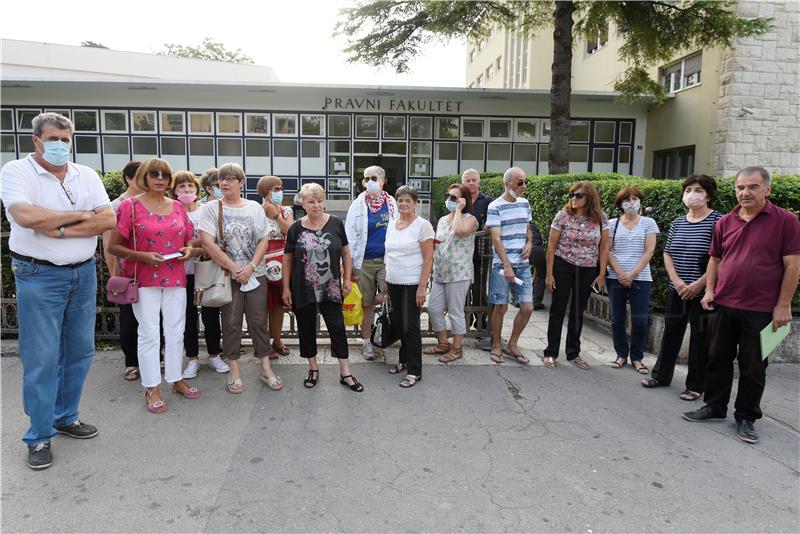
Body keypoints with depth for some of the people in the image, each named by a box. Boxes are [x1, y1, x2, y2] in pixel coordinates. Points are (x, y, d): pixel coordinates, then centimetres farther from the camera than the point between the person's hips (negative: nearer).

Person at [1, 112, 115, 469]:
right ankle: (39, 436, 13)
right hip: (39, 276, -5)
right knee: (41, 359, 0)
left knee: (79, 352, 12)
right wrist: (80, 215, -12)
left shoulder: (86, 176, 8)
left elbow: (108, 220, -4)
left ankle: (66, 416, 30)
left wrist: (60, 229, -15)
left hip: (84, 274, 5)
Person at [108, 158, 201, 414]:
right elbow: (113, 246, -6)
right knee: (149, 333, 1)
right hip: (144, 280, -4)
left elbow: (189, 241, 18)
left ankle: (176, 379, 27)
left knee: (176, 331, 11)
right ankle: (152, 389, 12)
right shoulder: (130, 206, -5)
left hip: (175, 279, 4)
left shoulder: (178, 207, 9)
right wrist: (143, 256, -19)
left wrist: (189, 250, -5)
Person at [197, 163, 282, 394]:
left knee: (258, 321, 5)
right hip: (227, 275, -1)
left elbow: (263, 240, 3)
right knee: (231, 322, 4)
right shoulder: (211, 208, -2)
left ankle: (265, 368, 15)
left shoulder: (254, 207, 5)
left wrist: (251, 267, -11)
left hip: (255, 273, 2)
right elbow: (207, 243, -11)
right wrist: (234, 268, -14)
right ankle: (234, 370, 16)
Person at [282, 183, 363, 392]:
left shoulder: (336, 223, -1)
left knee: (337, 327, 2)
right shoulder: (296, 228, -2)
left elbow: (345, 253, 6)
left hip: (331, 289, 0)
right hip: (303, 290, 1)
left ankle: (345, 372, 11)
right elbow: (288, 259, 3)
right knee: (306, 328, 10)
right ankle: (313, 368, 28)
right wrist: (286, 288, 0)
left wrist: (347, 279, 1)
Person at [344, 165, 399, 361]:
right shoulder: (358, 205, 1)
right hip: (365, 260, -1)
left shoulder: (392, 203, 5)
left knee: (385, 297, -17)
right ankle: (367, 343, 23)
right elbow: (350, 236, 0)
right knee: (366, 305, 8)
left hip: (387, 258, 1)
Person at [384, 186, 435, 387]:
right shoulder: (391, 223, 10)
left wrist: (422, 287, -17)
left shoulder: (422, 225, -9)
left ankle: (414, 371, 7)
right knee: (399, 324, 14)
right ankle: (404, 360, 31)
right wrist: (386, 281, 15)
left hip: (412, 284, -6)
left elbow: (428, 259, -12)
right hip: (394, 282, 6)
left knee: (410, 326, -4)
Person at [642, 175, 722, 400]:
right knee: (671, 331, 14)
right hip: (677, 290, 5)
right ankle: (661, 375, 28)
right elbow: (667, 254, 9)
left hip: (703, 292, -5)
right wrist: (678, 282, -5)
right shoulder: (678, 223, 9)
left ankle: (696, 386, 16)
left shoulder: (717, 221, -9)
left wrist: (699, 284, -18)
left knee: (700, 337, 4)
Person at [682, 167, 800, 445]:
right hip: (723, 305, 4)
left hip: (761, 310, -4)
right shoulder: (724, 223, 6)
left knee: (753, 368, 7)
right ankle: (715, 407, 28)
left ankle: (746, 417, 22)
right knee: (718, 360, 13)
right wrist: (709, 290, 4)